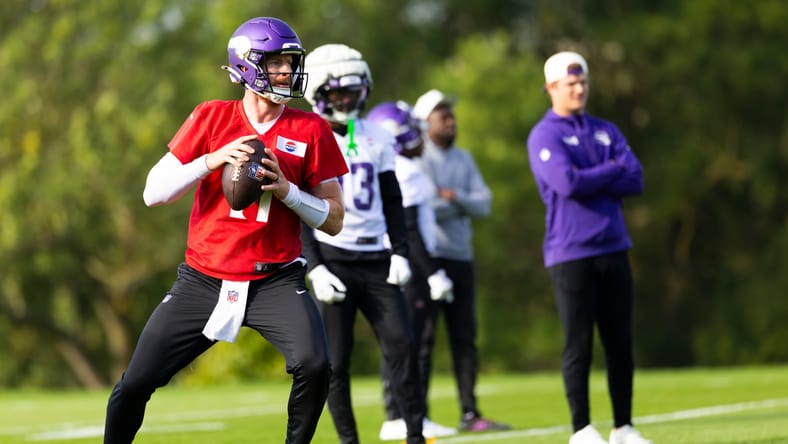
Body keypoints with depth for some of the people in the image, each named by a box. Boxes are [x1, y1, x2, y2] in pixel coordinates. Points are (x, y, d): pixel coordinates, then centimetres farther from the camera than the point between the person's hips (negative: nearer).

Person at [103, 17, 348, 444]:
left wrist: (286, 190, -15)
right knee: (134, 384, -1)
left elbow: (333, 220, 2)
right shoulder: (212, 118, 1)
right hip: (204, 279, 1)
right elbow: (153, 193, -2)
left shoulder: (310, 131, 0)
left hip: (275, 280, -1)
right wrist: (212, 161, -16)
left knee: (314, 366, -26)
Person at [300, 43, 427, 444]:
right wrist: (314, 268, -14)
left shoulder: (375, 139, 11)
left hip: (375, 259, 4)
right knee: (336, 360, -2)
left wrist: (400, 252, 3)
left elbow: (392, 201, 15)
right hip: (333, 258, -4)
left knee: (402, 346, -6)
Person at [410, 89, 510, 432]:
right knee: (422, 337, -6)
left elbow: (484, 204, 7)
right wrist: (460, 206, -6)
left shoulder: (463, 159, 16)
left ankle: (470, 414, 11)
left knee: (465, 337, 7)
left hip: (461, 258, 7)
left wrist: (455, 197, -12)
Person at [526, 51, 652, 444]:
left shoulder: (606, 131, 15)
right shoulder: (544, 136, -3)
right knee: (578, 344, -4)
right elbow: (567, 182, -20)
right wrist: (613, 170, -5)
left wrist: (589, 180, -10)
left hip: (613, 249, 6)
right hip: (570, 252, -6)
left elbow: (635, 181, 2)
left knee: (620, 342, 6)